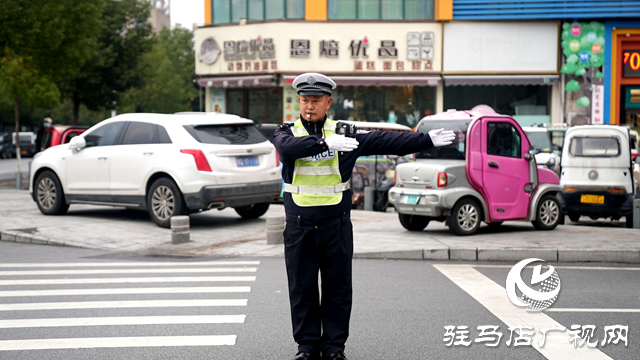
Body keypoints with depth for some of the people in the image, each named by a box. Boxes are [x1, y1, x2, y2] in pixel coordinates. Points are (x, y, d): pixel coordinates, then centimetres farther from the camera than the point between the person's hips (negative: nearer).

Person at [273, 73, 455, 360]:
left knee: (338, 289, 5)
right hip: (299, 228, 0)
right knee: (302, 290, 6)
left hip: (336, 227, 1)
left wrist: (427, 140, -2)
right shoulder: (287, 132, 2)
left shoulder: (344, 132, 5)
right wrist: (326, 143, -32)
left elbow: (385, 141, 3)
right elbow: (288, 146, -22)